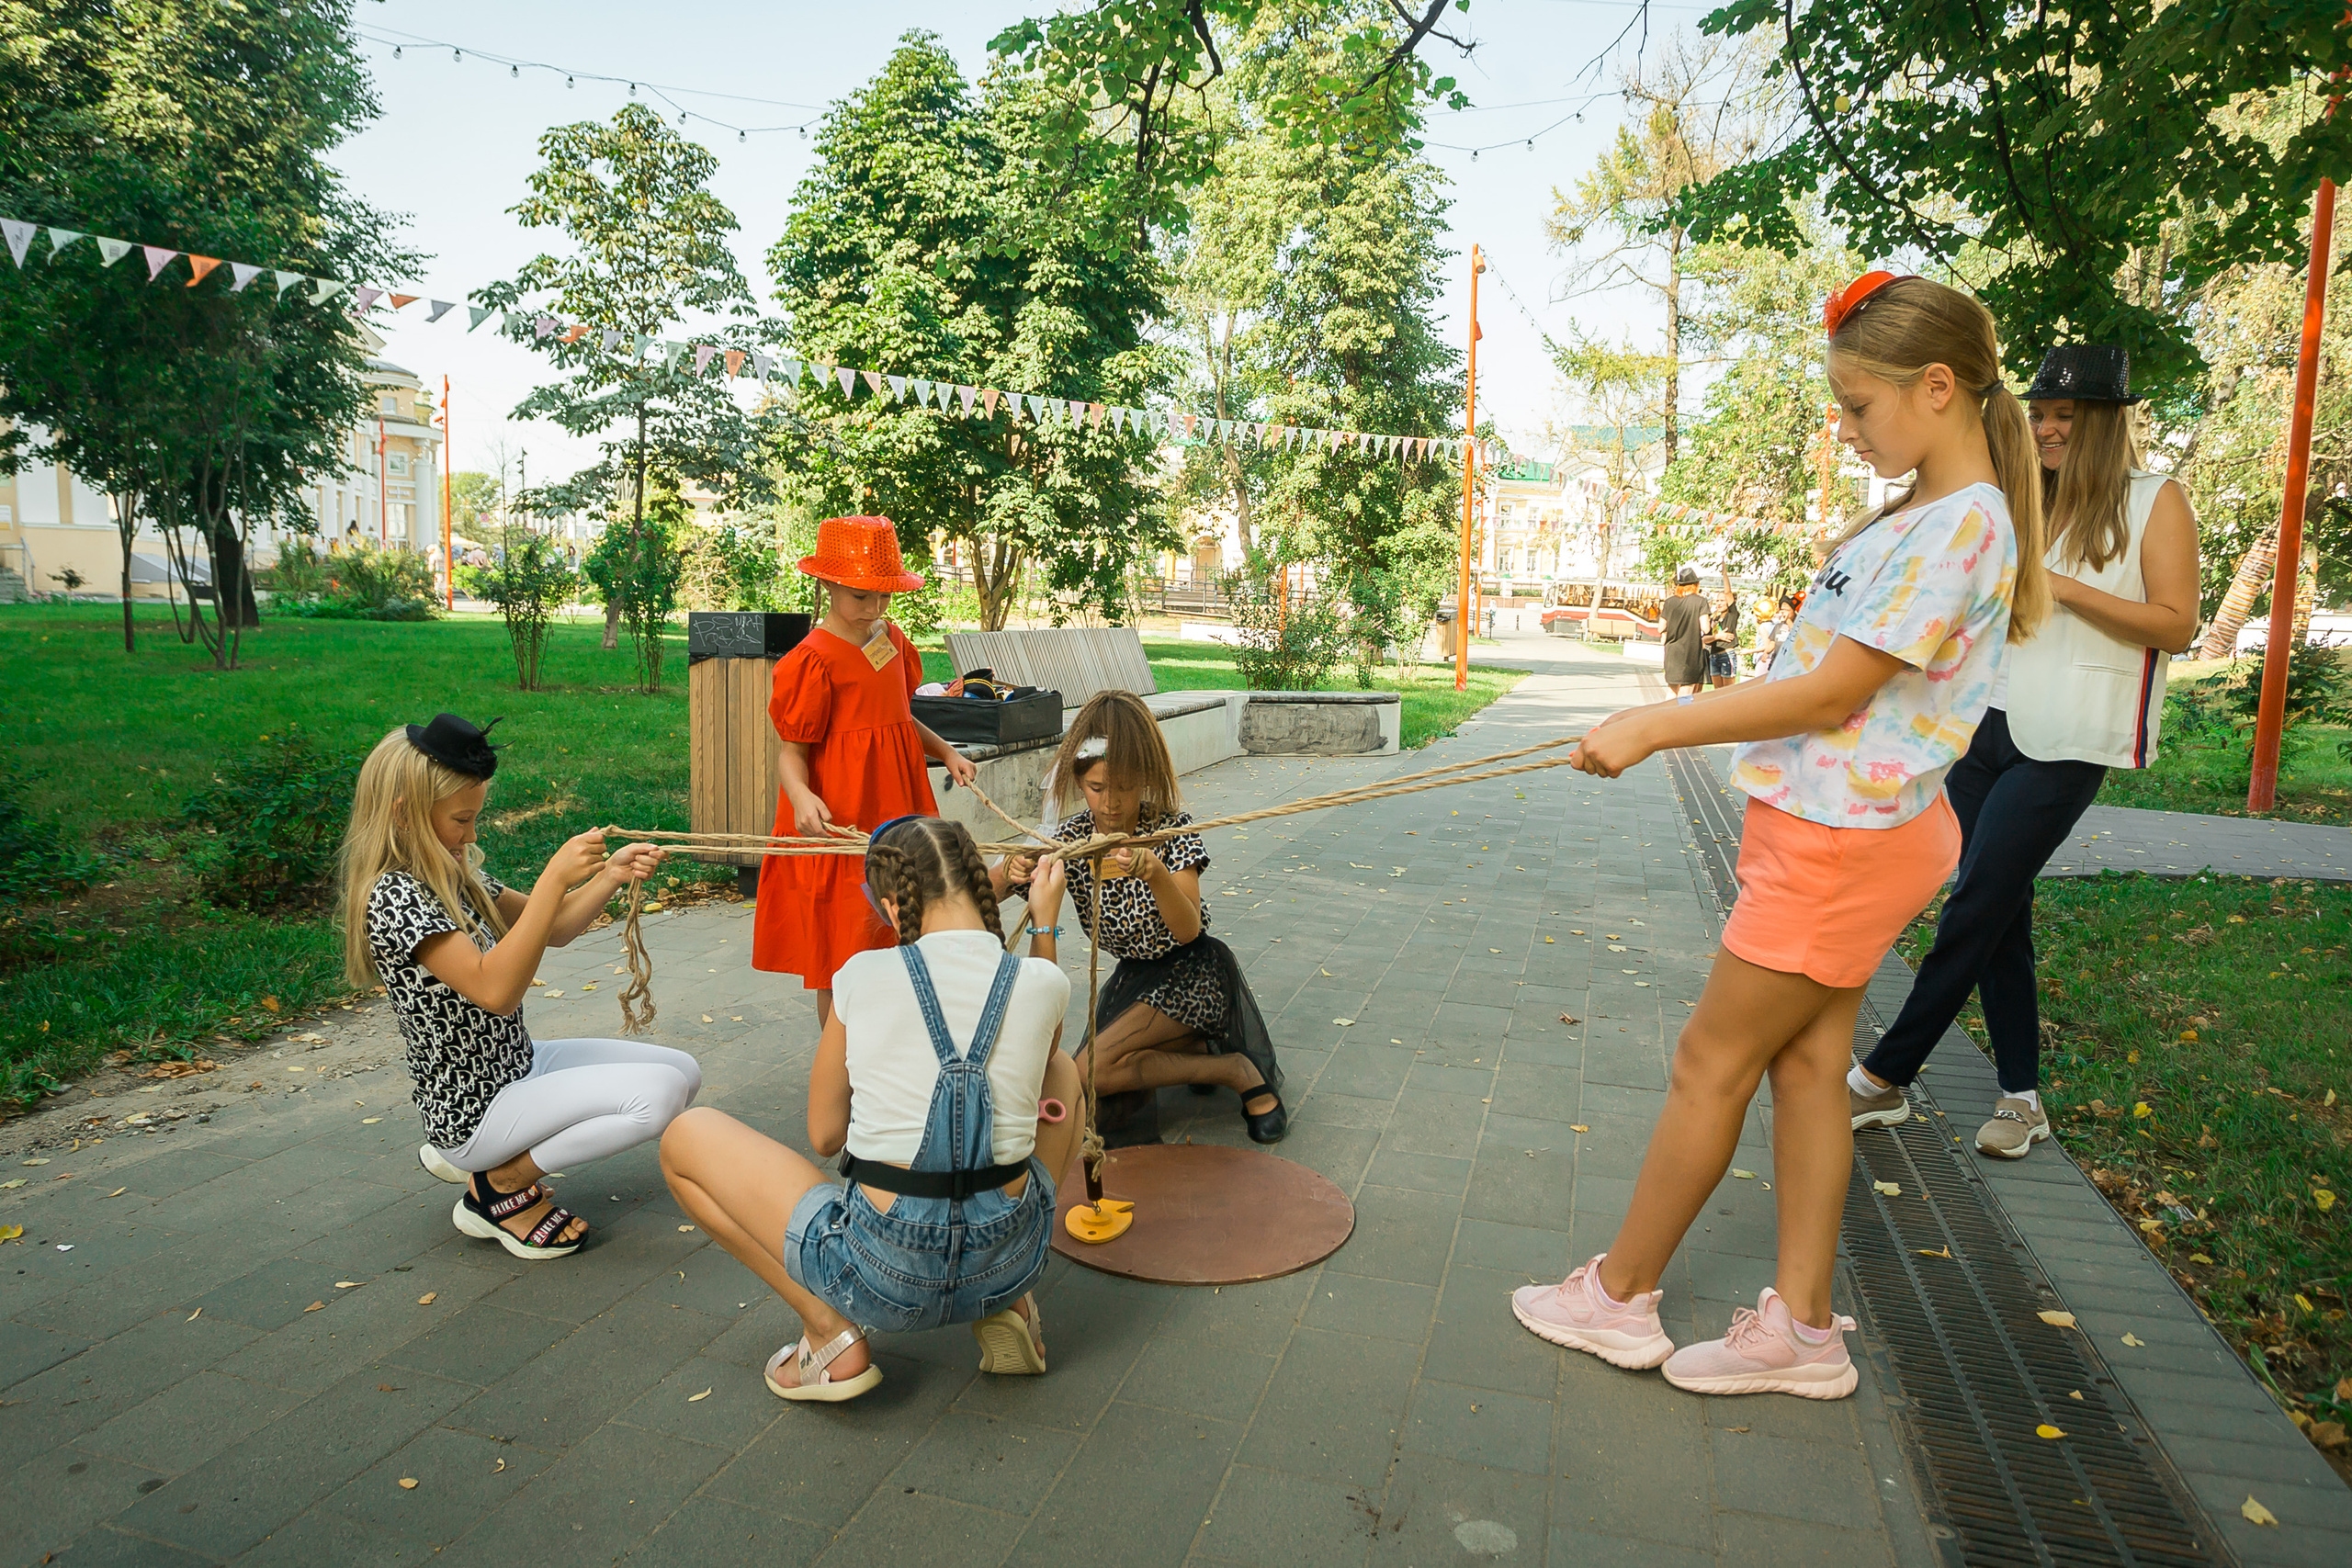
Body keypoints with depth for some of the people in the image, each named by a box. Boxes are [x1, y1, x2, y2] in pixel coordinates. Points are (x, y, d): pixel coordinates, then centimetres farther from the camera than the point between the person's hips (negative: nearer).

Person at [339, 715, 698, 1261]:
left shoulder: (452, 875, 5)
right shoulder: (394, 896, -22)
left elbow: (552, 930, 13)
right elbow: (495, 989, -33)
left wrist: (612, 874, -4)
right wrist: (555, 878, -33)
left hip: (517, 1064, 10)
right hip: (475, 1107, -10)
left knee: (682, 1070, 7)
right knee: (660, 1093, -24)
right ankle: (501, 1184, -2)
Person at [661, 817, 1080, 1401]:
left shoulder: (864, 975, -11)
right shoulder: (1043, 981, -7)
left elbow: (824, 1135, 3)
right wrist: (1045, 918, 25)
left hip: (884, 1279, -2)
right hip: (1008, 1262, 3)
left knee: (686, 1137, 16)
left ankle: (829, 1329, 5)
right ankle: (1007, 1307, 20)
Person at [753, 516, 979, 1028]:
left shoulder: (893, 640, 8)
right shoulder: (813, 660, -15)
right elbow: (792, 750, -14)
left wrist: (945, 752, 11)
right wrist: (801, 796, -33)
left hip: (895, 811, 7)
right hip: (839, 819, -7)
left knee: (894, 940, 13)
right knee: (839, 954, 3)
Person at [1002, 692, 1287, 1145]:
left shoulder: (1172, 828, -19)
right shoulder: (1072, 838, -8)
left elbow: (1188, 930, -27)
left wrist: (1156, 875, -48)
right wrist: (1011, 873, -29)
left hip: (1189, 971, -6)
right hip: (1133, 974, 6)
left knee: (1091, 1071, -23)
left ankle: (1238, 1071, -10)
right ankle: (1197, 1047, 10)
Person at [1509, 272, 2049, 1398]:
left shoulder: (1962, 525, -19)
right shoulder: (1919, 513, 12)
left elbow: (1830, 694, -22)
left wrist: (1652, 727, -19)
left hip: (1845, 840, -9)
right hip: (1833, 828, 10)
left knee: (1711, 1062, 1)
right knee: (1805, 1063, 12)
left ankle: (1619, 1296, 16)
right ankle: (1800, 1327, 23)